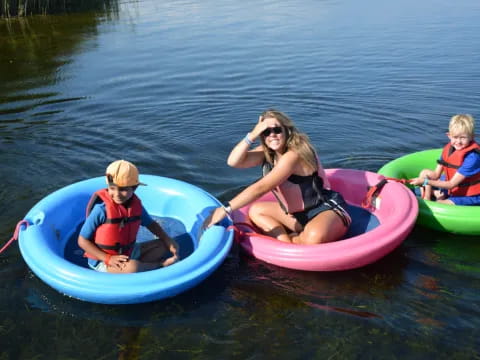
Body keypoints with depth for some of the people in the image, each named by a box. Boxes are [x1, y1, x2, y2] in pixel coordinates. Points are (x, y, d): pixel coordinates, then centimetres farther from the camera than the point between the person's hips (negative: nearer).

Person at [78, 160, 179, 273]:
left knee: (162, 246, 7)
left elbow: (151, 223, 13)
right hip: (102, 259, -7)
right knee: (132, 267, -34)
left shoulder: (136, 205, -7)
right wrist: (108, 259, -26)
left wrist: (168, 240, -3)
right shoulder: (101, 209, -24)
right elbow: (82, 241, -18)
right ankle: (159, 264, -4)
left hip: (128, 252, 7)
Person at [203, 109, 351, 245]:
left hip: (328, 210, -8)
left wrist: (225, 209, -31)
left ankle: (292, 239, -6)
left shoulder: (293, 155, -25)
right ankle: (288, 243, -13)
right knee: (255, 211, 4)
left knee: (314, 237, -40)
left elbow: (260, 188, -30)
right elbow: (234, 162, -10)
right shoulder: (267, 152, 1)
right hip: (298, 214, 9)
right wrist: (251, 135, -22)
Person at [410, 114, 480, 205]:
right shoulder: (448, 149, -5)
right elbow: (436, 174, -2)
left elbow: (451, 184, -28)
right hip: (451, 190, 8)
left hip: (470, 197, -8)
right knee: (425, 173, 7)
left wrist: (426, 181, -32)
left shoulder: (472, 157, -28)